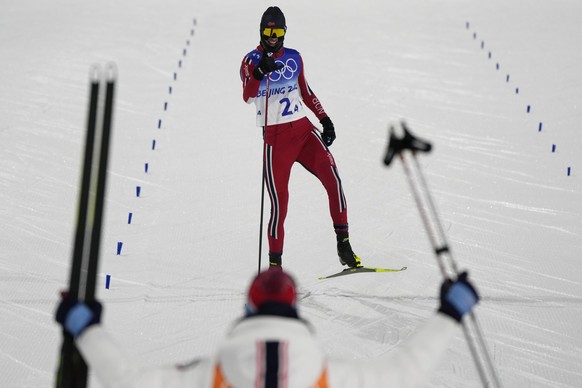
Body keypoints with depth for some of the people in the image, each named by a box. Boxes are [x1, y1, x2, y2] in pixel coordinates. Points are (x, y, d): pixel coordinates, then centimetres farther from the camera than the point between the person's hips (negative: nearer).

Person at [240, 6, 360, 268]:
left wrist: (325, 119, 14)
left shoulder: (294, 57, 12)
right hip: (275, 137, -3)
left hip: (303, 129, 3)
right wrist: (260, 71, -34)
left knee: (333, 179, -18)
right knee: (279, 202, -4)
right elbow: (248, 96, -18)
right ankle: (275, 262, 11)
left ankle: (343, 244, -11)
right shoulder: (251, 60, 0)